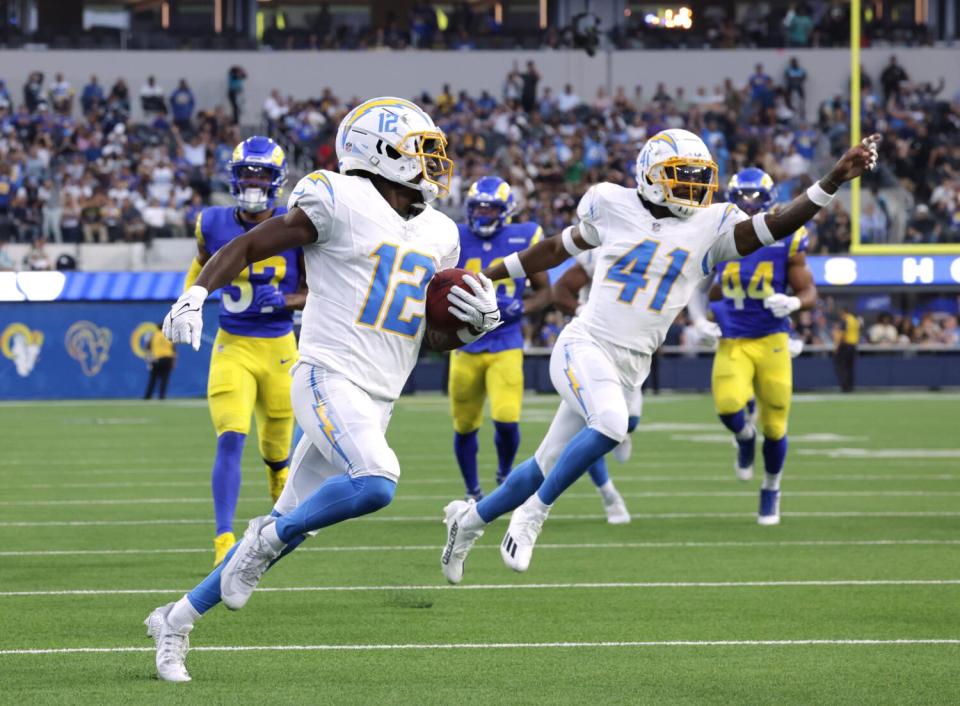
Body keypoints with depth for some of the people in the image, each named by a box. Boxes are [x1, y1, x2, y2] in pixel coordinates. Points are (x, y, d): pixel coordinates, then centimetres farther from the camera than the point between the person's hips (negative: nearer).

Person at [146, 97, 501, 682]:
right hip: (330, 377, -7)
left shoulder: (438, 237, 15)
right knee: (375, 482, -31)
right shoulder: (341, 203, -6)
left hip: (377, 401, 7)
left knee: (291, 525, 7)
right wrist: (197, 294, -16)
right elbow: (247, 246, -1)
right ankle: (269, 538, -6)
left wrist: (475, 324, 1)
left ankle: (177, 620, 18)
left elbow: (436, 338, 22)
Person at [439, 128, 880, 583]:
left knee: (547, 467, 11)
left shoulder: (712, 227, 1)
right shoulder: (614, 207, 0)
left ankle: (470, 518, 35)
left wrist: (833, 181, -25)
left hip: (630, 368, 3)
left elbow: (778, 223, -12)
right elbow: (556, 249, 15)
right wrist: (485, 277, 23)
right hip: (585, 345, -3)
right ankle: (534, 511, -14)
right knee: (611, 424, -32)